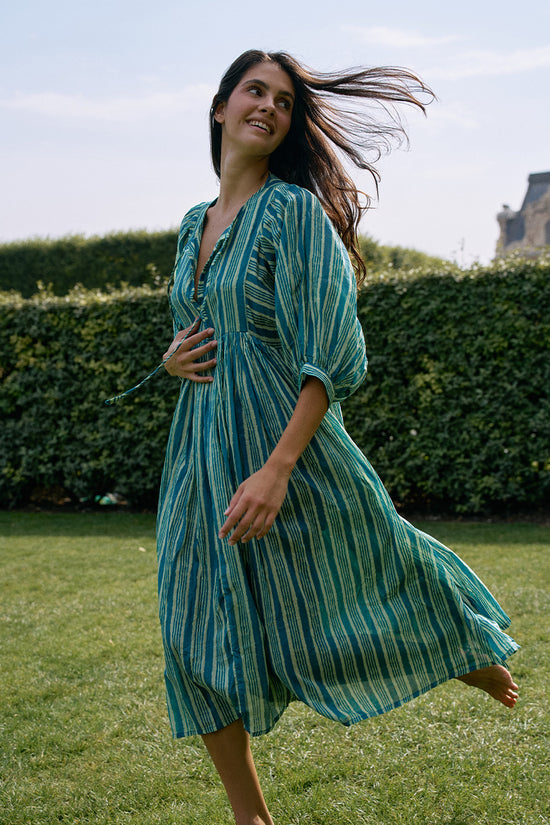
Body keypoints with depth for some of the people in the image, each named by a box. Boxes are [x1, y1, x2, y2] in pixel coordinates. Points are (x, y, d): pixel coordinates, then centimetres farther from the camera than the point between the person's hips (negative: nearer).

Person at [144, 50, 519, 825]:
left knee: (333, 614, 9)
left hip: (290, 442, -6)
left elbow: (328, 357, -18)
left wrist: (277, 469, -27)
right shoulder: (194, 224, 12)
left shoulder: (295, 209, -10)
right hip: (202, 453, 7)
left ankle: (471, 653, 40)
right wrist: (173, 360, 1)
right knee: (200, 644, 4)